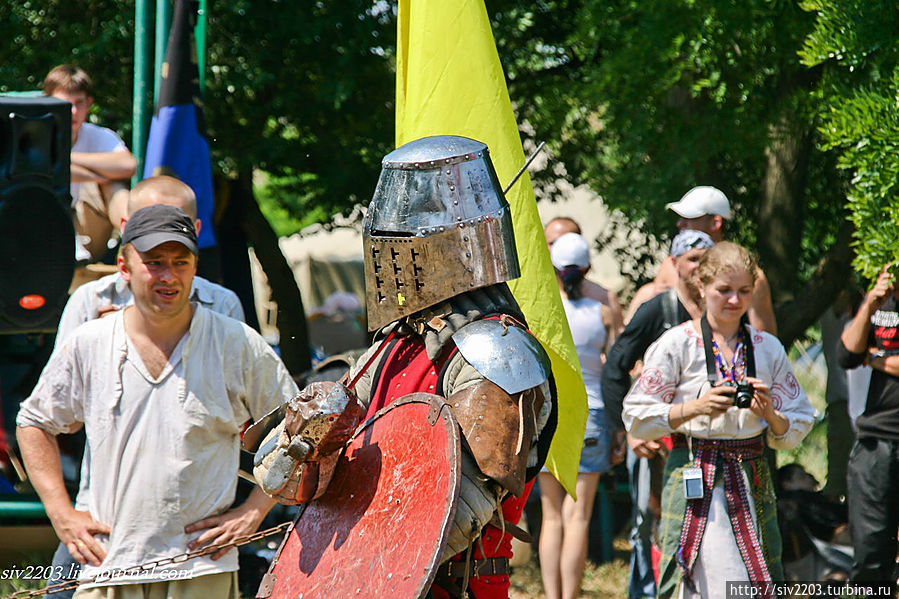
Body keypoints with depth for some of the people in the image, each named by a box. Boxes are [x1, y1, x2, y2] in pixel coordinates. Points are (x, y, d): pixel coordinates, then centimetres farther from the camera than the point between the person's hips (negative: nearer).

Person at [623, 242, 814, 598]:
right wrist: (697, 407, -14)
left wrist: (769, 413, -9)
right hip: (694, 480, -4)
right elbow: (637, 418, -2)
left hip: (751, 478, 4)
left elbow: (796, 430, 13)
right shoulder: (677, 344, 0)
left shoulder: (768, 348, 10)